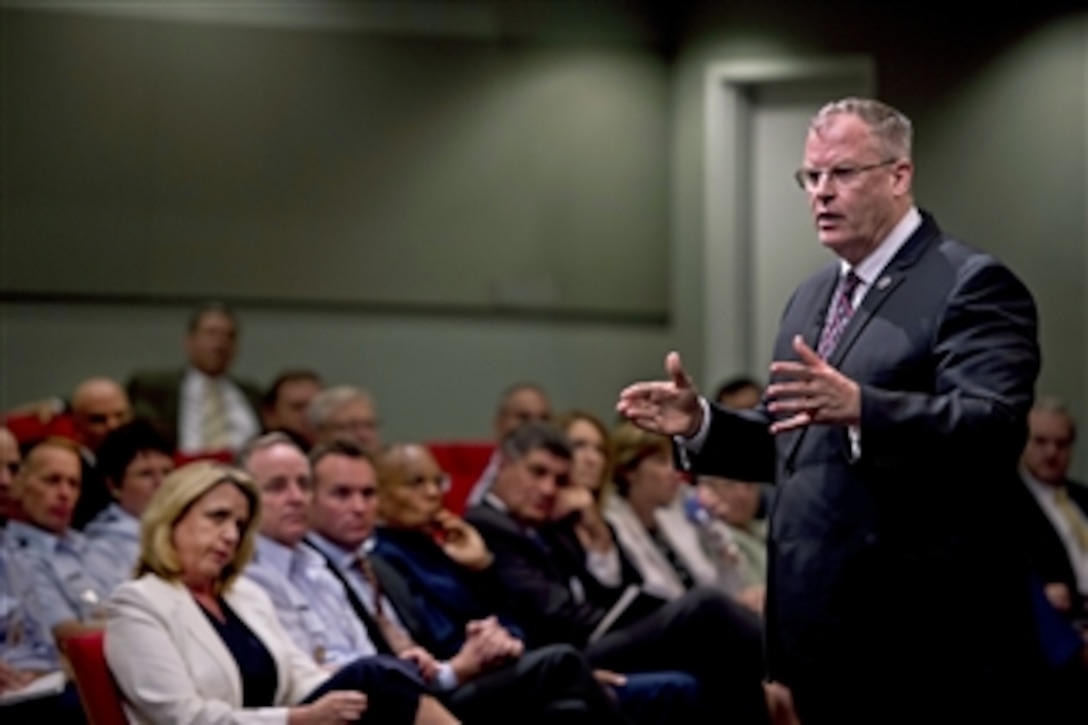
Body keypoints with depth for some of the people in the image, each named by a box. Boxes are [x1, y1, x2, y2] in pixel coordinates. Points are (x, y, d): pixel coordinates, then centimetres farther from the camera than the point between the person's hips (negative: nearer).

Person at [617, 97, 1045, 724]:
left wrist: (861, 408, -36)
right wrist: (702, 423, 4)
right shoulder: (812, 297, 18)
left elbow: (995, 426, -22)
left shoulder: (971, 285, -9)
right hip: (827, 635, 8)